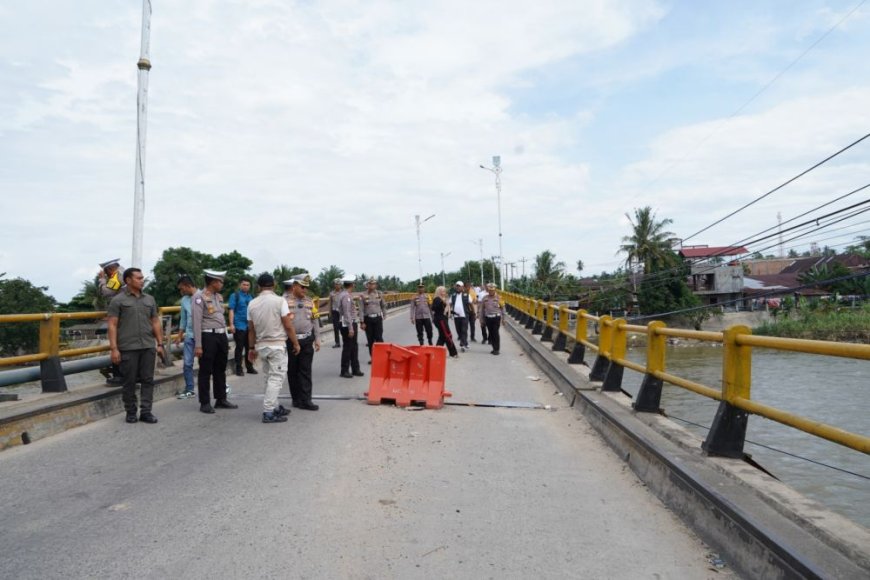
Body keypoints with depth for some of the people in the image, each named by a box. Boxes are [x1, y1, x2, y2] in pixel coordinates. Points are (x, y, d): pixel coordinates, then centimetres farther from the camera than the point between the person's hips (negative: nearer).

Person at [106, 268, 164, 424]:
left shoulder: (149, 299, 12)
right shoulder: (118, 300, 0)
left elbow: (155, 322, 14)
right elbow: (112, 325, -4)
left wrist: (160, 344, 9)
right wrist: (114, 348, -11)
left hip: (148, 347, 4)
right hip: (128, 348, -4)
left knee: (148, 380, 3)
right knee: (129, 381, 5)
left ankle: (145, 412, 9)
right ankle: (131, 412, 18)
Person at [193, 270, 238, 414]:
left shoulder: (219, 297, 14)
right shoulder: (200, 296, -10)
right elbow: (197, 321, -14)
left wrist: (225, 339, 17)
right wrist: (198, 345, -18)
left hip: (221, 335, 8)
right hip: (208, 336, -8)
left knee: (220, 370, 14)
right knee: (206, 371, 1)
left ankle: (221, 399, 25)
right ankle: (205, 403, 9)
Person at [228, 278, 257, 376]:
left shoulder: (251, 297, 15)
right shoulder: (235, 295, 0)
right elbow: (231, 310, -6)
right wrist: (231, 324, -14)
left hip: (250, 326, 5)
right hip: (239, 326, -5)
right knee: (239, 348, 0)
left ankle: (249, 367, 19)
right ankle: (238, 369, 8)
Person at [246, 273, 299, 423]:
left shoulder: (252, 304, 4)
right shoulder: (279, 300, -10)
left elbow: (251, 329, 8)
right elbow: (288, 326, -11)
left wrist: (251, 348, 17)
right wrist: (295, 343, -1)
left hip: (261, 345, 6)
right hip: (277, 344, -5)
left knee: (269, 378, 16)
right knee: (276, 378, -3)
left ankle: (275, 408, 21)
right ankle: (268, 413, -6)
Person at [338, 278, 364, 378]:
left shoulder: (347, 295, 12)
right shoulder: (346, 296, -19)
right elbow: (346, 313, -23)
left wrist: (355, 312, 33)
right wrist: (350, 328, -23)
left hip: (352, 324, 10)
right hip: (347, 325, -10)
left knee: (354, 348, 14)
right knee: (347, 348, 0)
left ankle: (355, 369, 22)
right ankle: (345, 371, 10)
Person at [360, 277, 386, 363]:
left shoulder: (379, 294, 3)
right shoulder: (363, 295, -2)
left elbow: (384, 306, 13)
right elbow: (361, 309, -2)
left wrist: (383, 316, 10)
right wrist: (362, 322, -5)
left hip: (377, 318, 0)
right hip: (368, 319, 0)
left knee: (379, 338, -6)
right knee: (370, 339, 7)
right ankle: (372, 357, 16)